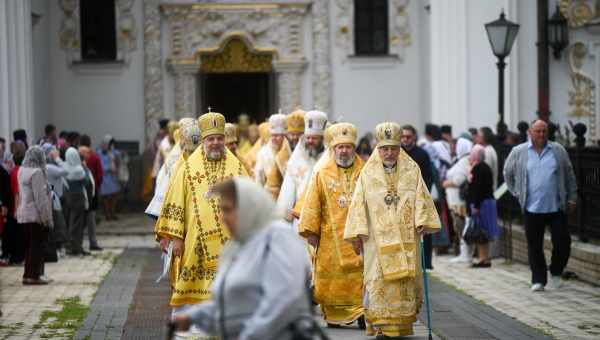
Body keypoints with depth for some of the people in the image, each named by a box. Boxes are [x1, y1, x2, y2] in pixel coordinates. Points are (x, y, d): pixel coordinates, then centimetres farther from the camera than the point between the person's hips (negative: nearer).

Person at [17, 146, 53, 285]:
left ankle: (28, 275, 17)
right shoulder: (37, 172, -16)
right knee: (37, 246, -3)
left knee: (29, 246, 13)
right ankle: (33, 275, -3)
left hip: (23, 215, 8)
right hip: (36, 215, -8)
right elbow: (40, 197, -17)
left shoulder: (22, 171, 10)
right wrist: (46, 217, -14)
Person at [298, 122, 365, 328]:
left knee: (359, 275, -7)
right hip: (331, 236, 0)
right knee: (330, 278, 2)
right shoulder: (322, 175, 6)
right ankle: (333, 315, 11)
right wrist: (311, 232, 0)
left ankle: (361, 314, -2)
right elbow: (312, 206, 5)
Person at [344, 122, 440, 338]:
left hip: (407, 238, 1)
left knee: (407, 280, 3)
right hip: (378, 238, -1)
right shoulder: (367, 174, 6)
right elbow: (358, 204, 4)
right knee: (379, 280, -7)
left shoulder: (412, 170, 7)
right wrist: (357, 235, -3)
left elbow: (421, 198, 3)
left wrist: (422, 222, -12)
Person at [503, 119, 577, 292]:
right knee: (534, 245, 4)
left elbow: (569, 175, 12)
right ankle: (538, 280, 14)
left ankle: (556, 272, 23)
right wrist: (517, 193, 11)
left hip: (556, 207, 0)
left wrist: (572, 198, 9)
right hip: (532, 208, 0)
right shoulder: (518, 152, 3)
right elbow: (508, 173, 16)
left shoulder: (559, 151, 5)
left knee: (562, 242, -1)